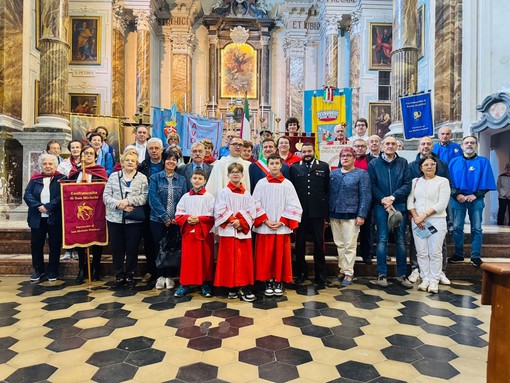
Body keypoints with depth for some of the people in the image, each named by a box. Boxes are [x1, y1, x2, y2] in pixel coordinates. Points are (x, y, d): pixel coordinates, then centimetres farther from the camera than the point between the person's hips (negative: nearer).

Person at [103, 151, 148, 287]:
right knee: (117, 248, 8)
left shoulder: (142, 178, 5)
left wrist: (128, 201, -17)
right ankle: (119, 276, 22)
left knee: (132, 248, 5)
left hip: (134, 220, -1)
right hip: (115, 219, 2)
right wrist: (118, 204, -14)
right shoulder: (113, 176, 9)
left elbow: (144, 197, -6)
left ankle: (130, 275, 21)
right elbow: (106, 196, 1)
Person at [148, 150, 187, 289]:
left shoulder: (181, 180, 7)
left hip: (176, 220, 2)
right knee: (159, 247, 6)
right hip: (158, 219, -1)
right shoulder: (155, 178, 0)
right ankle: (160, 276, 20)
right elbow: (153, 199, -8)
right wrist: (165, 217, -14)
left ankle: (169, 276, 20)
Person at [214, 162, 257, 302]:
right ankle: (231, 287, 10)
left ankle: (243, 287, 10)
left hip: (243, 230, 3)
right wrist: (232, 220, -14)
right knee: (229, 259, 1)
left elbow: (251, 211, 1)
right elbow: (220, 211, -6)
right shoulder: (223, 192, 2)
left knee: (244, 259, 3)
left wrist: (241, 221, -13)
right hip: (228, 230, -2)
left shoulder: (246, 194, 9)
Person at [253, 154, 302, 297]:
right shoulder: (261, 183, 1)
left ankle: (279, 282, 18)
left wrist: (281, 222, -9)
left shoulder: (287, 184, 1)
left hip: (282, 227, 0)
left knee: (280, 256, 5)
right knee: (266, 256, 4)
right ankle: (268, 282, 17)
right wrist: (266, 221, -9)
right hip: (264, 227, 0)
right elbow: (256, 204, 1)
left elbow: (293, 206, -1)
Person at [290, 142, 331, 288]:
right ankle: (301, 272, 24)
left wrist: (326, 210, -2)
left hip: (317, 211, 0)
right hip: (300, 211, 1)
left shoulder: (324, 166, 6)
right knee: (299, 243, 9)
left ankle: (320, 274, 18)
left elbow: (328, 189, 3)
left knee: (319, 243, 6)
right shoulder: (294, 167, 6)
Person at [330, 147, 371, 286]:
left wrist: (361, 215, -12)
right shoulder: (333, 173, 12)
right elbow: (328, 193, 12)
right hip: (334, 214, 4)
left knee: (350, 245, 0)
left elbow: (365, 196, -5)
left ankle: (348, 273, 10)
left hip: (351, 215, -4)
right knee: (339, 244, 11)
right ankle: (342, 269, 23)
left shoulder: (361, 174, 0)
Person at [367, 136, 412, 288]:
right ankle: (382, 274, 6)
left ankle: (401, 274, 15)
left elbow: (407, 184, 0)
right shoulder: (374, 163, 4)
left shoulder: (403, 162, 6)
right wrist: (384, 200, -12)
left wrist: (392, 197, -12)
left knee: (401, 240, 6)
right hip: (381, 206, -1)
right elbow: (372, 186, -1)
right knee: (382, 240, -1)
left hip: (400, 205, 2)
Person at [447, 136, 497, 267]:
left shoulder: (483, 162, 5)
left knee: (476, 228, 2)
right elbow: (449, 181, 3)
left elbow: (486, 182, -1)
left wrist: (475, 195, -12)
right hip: (457, 198, 1)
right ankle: (458, 254, 12)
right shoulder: (454, 162, 8)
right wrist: (456, 194, -10)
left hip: (476, 199, -1)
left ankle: (476, 256, 9)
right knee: (457, 228, 2)